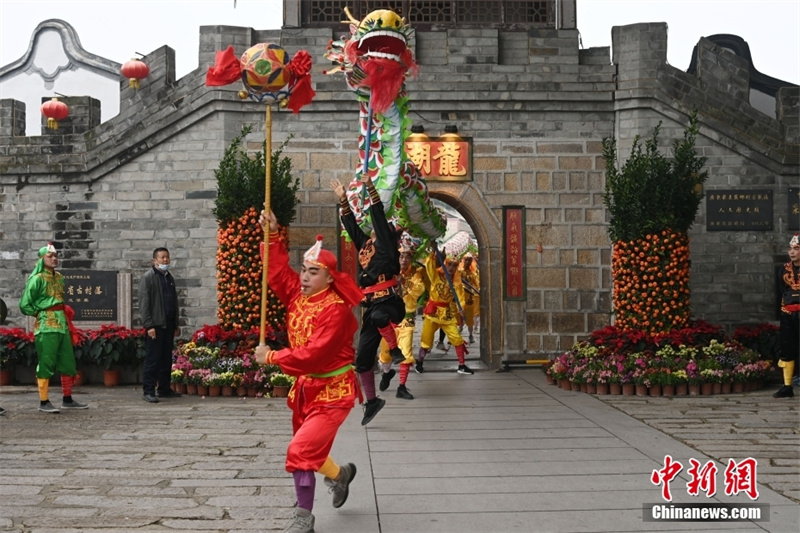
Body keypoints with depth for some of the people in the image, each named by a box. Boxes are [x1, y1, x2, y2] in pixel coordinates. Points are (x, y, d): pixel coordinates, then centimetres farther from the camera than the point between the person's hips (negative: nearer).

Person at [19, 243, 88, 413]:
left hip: (62, 325, 8)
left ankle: (67, 399, 21)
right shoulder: (37, 279, -7)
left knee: (68, 363, 11)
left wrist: (66, 313, 11)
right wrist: (41, 313, -1)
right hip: (46, 327, -7)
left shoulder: (59, 277, 14)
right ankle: (44, 402, 2)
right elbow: (25, 305, -7)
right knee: (46, 364, -4)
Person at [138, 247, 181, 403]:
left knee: (166, 359, 11)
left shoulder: (169, 278, 17)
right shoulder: (148, 277, -5)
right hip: (155, 325, -7)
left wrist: (176, 325, 18)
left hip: (168, 325, 7)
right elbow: (144, 303, -11)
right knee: (152, 360, -5)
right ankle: (148, 391, -1)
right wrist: (149, 326, -17)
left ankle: (164, 389, 18)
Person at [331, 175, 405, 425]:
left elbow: (379, 217, -9)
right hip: (371, 306, 7)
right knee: (362, 358, 7)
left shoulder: (387, 244, -1)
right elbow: (350, 224, 21)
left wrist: (371, 188, -13)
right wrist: (343, 199, 16)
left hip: (388, 301, -7)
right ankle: (372, 401, 19)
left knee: (379, 316, -44)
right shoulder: (365, 244, 17)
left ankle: (395, 350, -20)